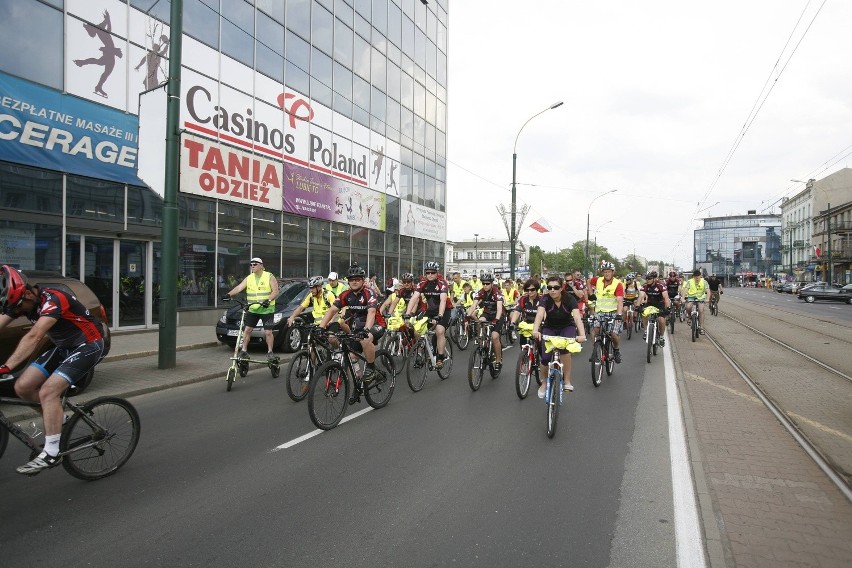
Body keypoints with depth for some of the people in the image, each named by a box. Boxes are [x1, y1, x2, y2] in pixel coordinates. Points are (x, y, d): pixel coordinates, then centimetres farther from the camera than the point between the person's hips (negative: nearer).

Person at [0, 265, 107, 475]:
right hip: (63, 347, 9)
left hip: (88, 345, -8)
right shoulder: (19, 301, -3)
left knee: (47, 392, -21)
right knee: (22, 387, -3)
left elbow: (33, 337, -39)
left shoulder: (52, 300, -28)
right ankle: (56, 416, 22)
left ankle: (50, 454, -13)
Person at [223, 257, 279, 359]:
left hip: (267, 309, -4)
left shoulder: (269, 277, -3)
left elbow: (275, 291, -11)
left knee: (268, 332, -4)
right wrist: (229, 295, -22)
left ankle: (270, 352, 11)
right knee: (247, 330, 3)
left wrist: (268, 300, -28)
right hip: (252, 309, 4)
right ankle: (244, 350, 13)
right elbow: (239, 288, -5)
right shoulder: (248, 278, 7)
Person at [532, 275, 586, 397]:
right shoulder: (545, 299, -24)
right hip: (549, 328, 1)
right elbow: (539, 314, -41)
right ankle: (544, 383, 15)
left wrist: (582, 334, -55)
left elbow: (577, 317, -38)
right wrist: (535, 330, -60)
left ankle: (567, 381, -17)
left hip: (567, 327, -1)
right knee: (545, 358, -14)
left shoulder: (569, 298, -25)